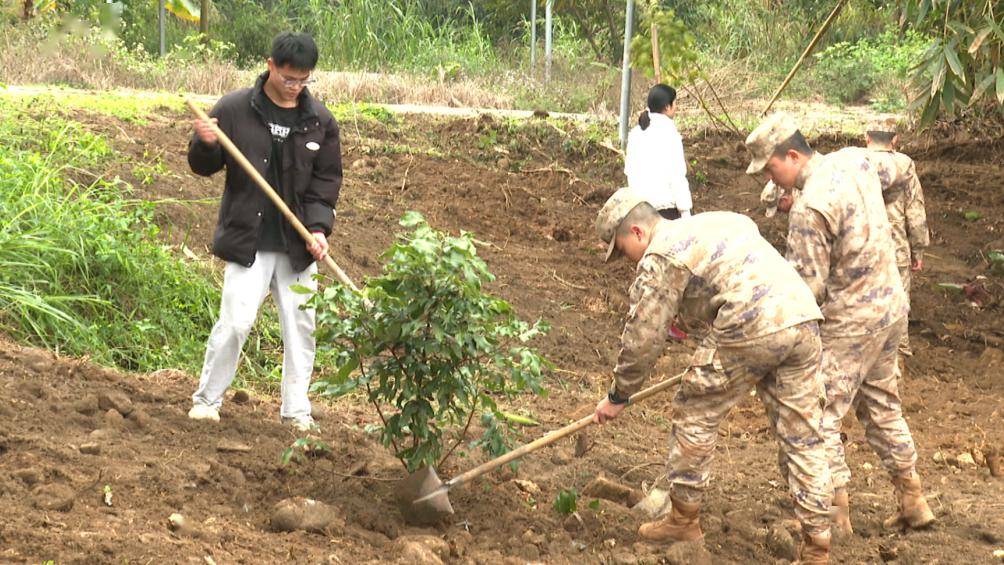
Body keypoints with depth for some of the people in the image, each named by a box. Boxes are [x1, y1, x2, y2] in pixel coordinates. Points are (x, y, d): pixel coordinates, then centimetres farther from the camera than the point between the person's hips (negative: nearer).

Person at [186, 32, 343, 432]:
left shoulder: (320, 121, 3)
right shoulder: (234, 110, -4)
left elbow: (326, 181, 6)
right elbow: (202, 166, 3)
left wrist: (318, 227, -8)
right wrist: (206, 145, -20)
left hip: (297, 245, 3)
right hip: (247, 241, -3)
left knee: (300, 326, 6)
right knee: (235, 322, -8)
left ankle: (296, 411, 16)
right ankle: (207, 398, 9)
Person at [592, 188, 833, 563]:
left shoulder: (661, 256, 3)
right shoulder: (720, 222, 28)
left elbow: (642, 337, 3)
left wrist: (618, 397, 14)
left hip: (750, 330, -8)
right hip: (803, 319, 8)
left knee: (695, 415, 12)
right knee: (803, 437, 9)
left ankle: (684, 518, 22)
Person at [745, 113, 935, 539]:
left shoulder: (810, 207, -24)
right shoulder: (853, 162, 0)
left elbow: (809, 285, -22)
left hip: (850, 320, -9)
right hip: (891, 303, 9)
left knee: (820, 416, -2)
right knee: (882, 406, 21)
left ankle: (836, 514, -1)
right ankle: (913, 503, 27)